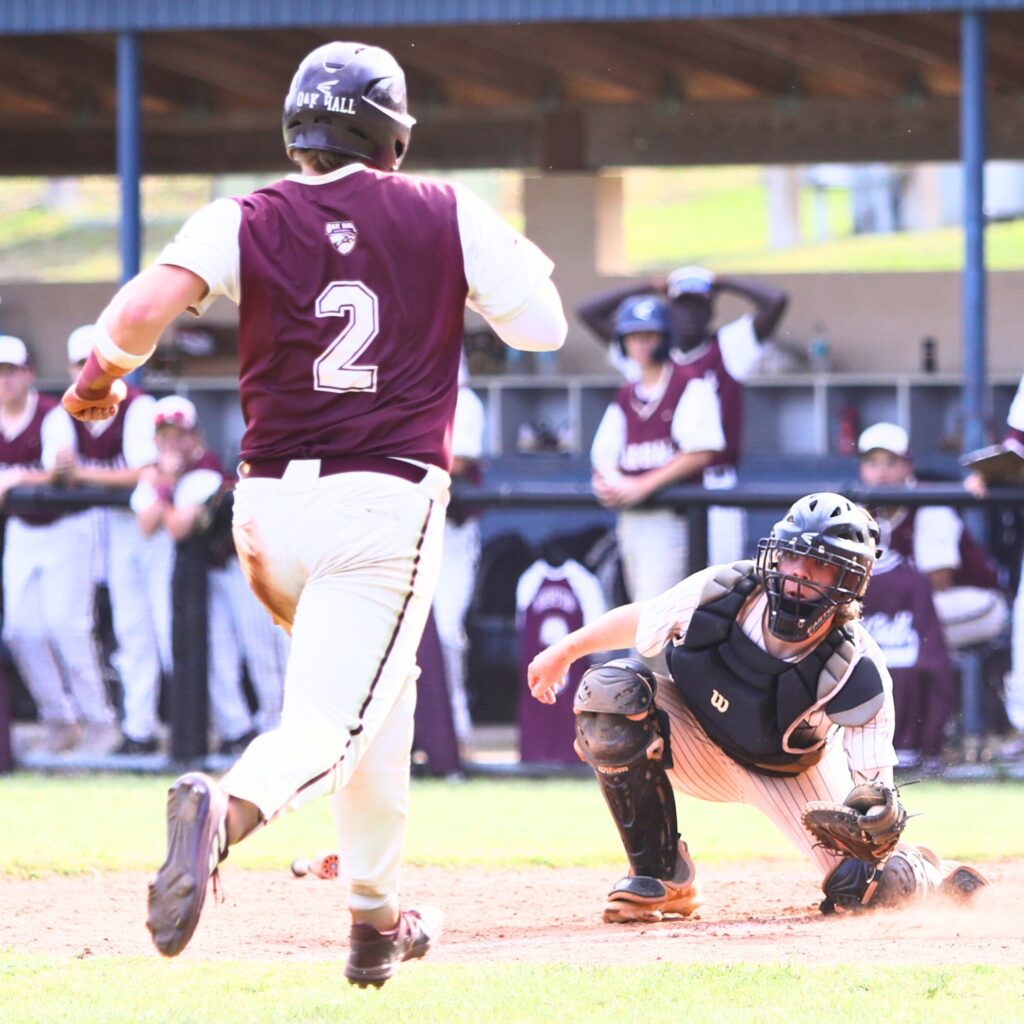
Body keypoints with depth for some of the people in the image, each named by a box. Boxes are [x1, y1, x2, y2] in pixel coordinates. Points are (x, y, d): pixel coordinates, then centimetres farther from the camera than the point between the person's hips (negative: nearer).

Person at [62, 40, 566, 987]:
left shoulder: (245, 223, 2)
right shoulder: (448, 216, 2)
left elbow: (143, 310, -13)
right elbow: (542, 327, 5)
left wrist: (98, 381, 6)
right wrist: (519, 265, 25)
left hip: (268, 506, 4)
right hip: (385, 501, -4)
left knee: (377, 690, 26)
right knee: (329, 723, -11)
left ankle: (378, 917, 28)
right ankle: (230, 807, -44)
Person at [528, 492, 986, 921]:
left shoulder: (858, 673, -31)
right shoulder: (720, 592, -28)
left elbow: (873, 783, -28)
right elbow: (638, 619, -7)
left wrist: (874, 820, -51)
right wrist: (564, 652, 5)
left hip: (790, 773, -1)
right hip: (700, 746, 1)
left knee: (868, 888, -16)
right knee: (612, 689, -29)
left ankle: (922, 873, 27)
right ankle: (660, 877, -14)